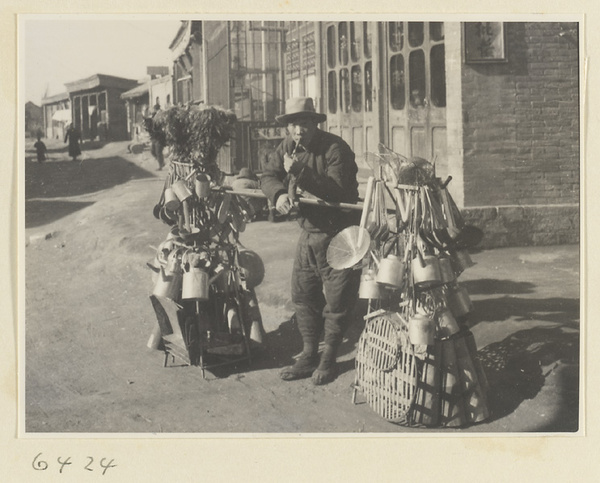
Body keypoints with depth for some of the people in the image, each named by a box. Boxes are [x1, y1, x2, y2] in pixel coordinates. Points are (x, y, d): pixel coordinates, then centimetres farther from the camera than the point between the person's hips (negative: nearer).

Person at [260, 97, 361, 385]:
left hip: (339, 234, -7)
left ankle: (328, 359, 13)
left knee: (337, 299, -1)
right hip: (308, 231, 7)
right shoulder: (288, 147, 4)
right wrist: (279, 194, -20)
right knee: (303, 295, 10)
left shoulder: (335, 149, -19)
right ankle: (309, 355, 21)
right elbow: (268, 176, 2)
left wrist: (299, 172, -31)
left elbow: (336, 192, -28)